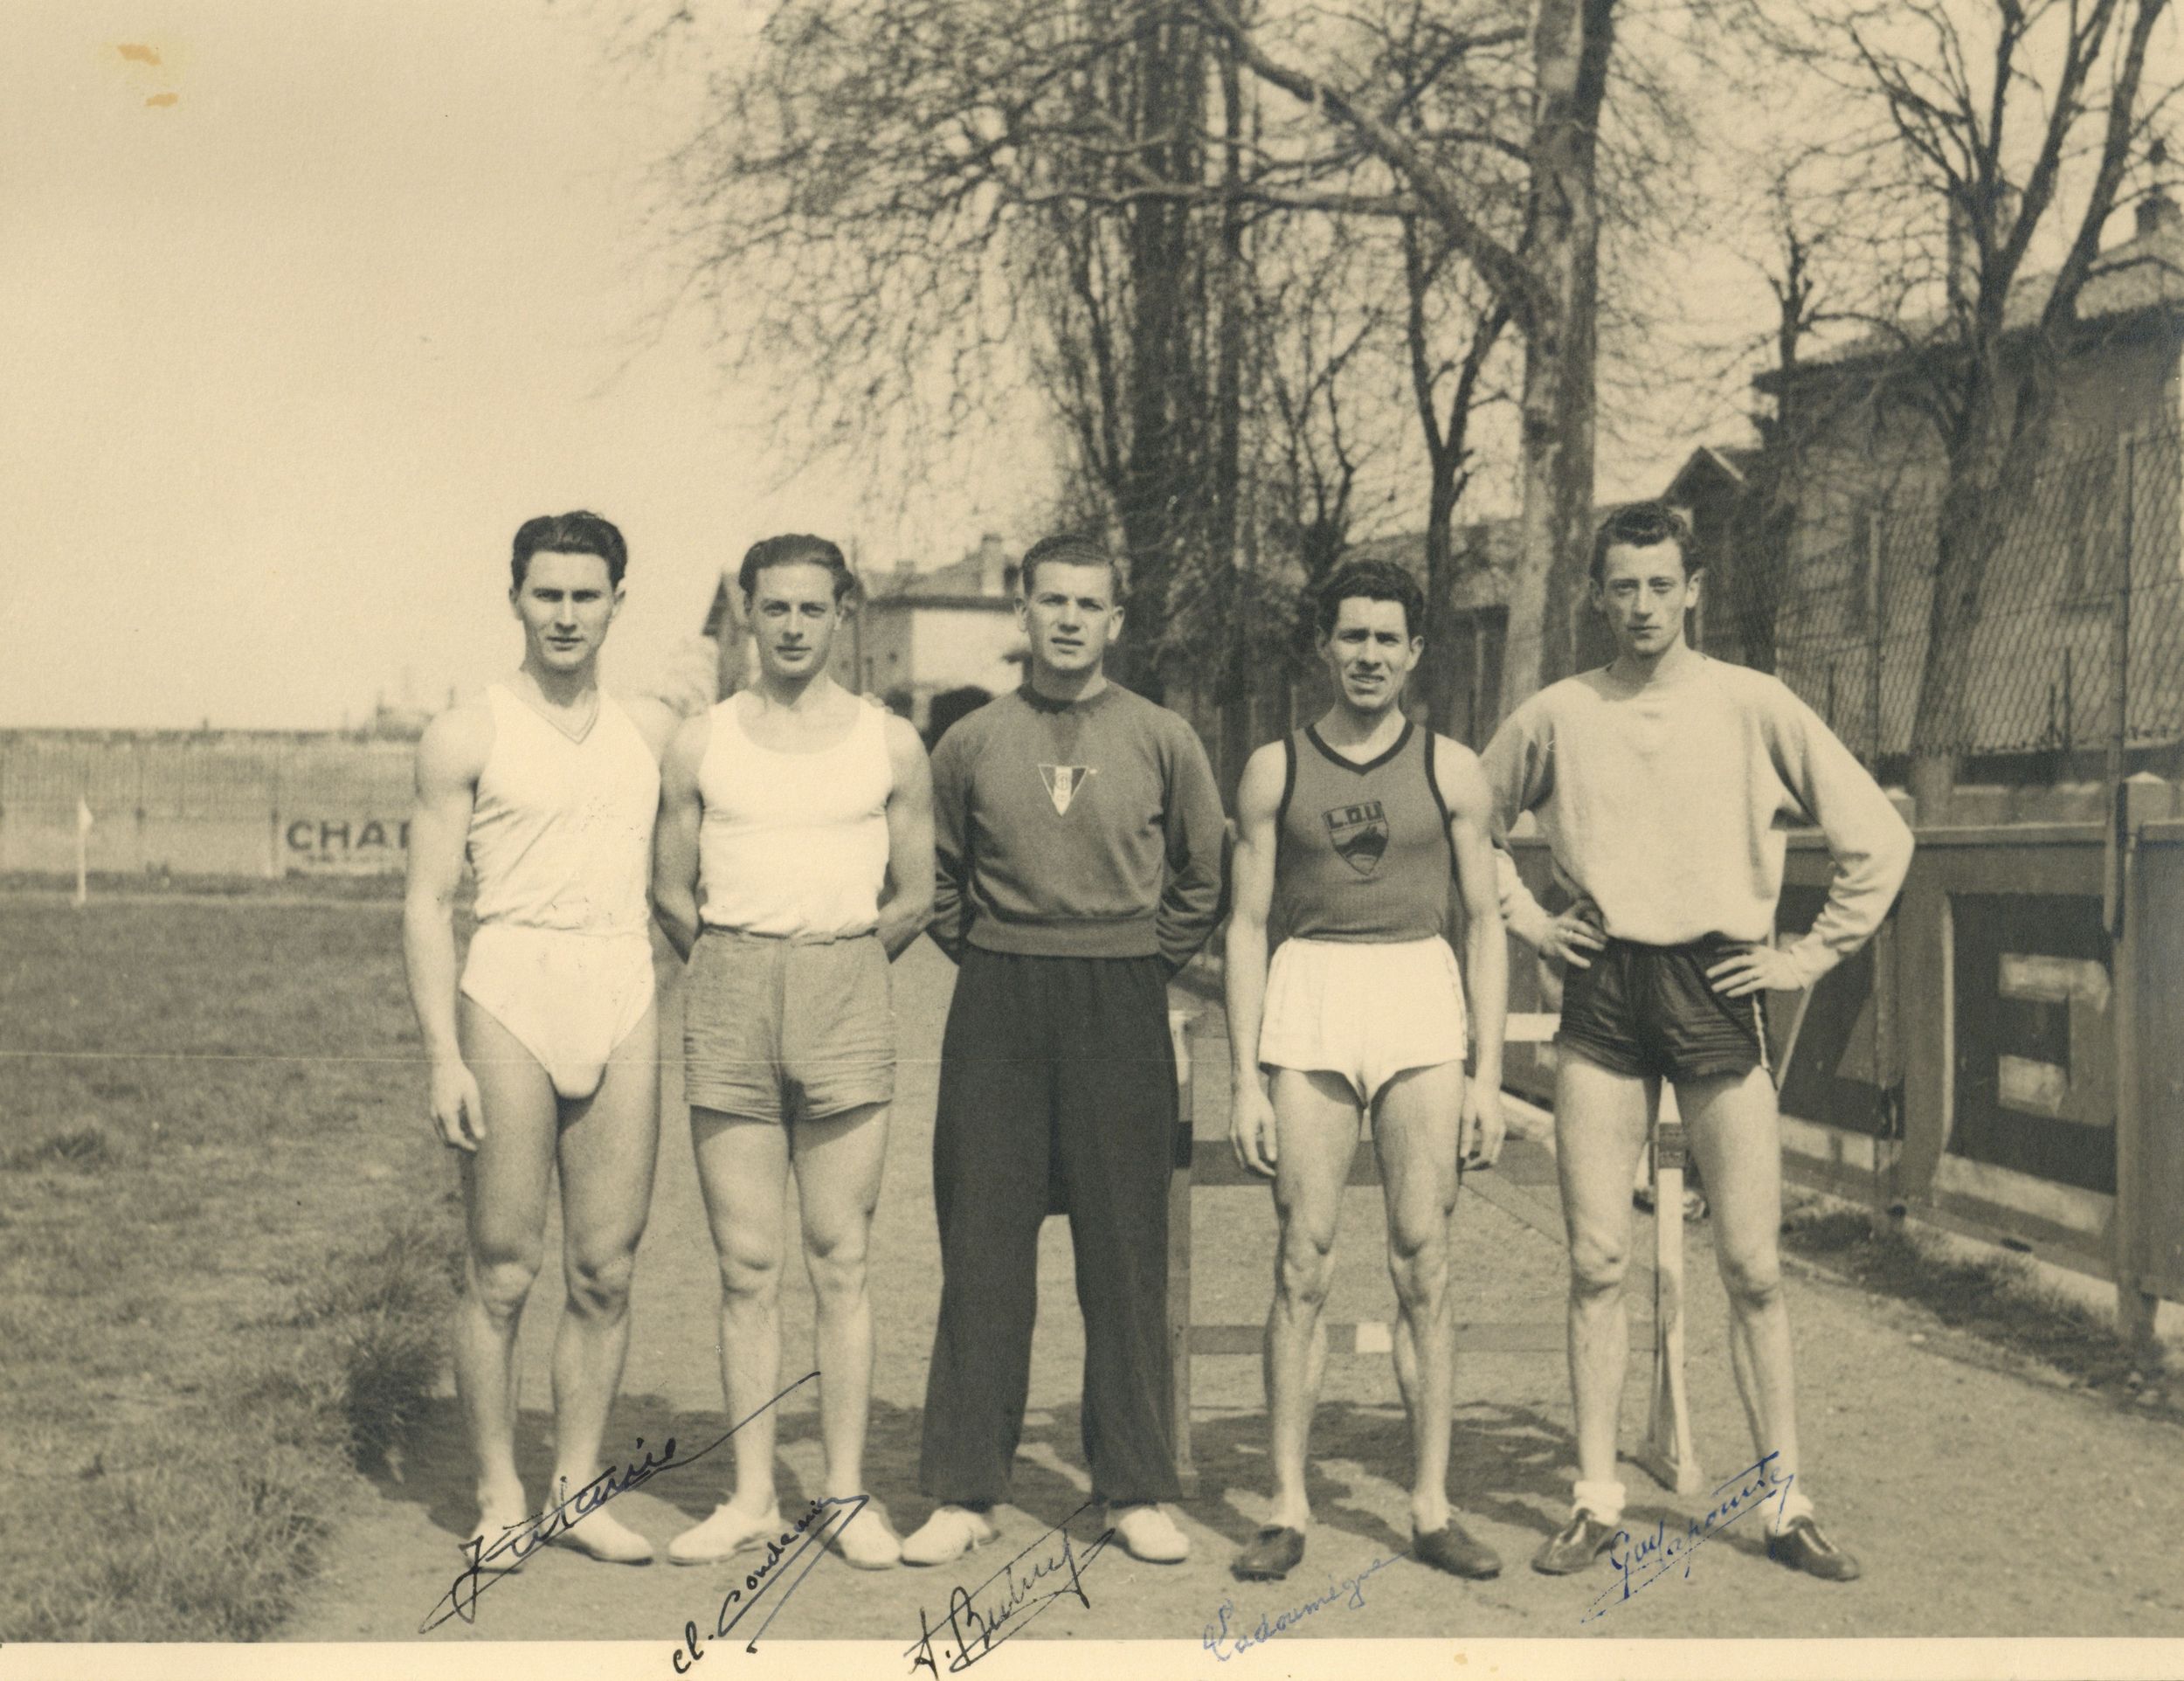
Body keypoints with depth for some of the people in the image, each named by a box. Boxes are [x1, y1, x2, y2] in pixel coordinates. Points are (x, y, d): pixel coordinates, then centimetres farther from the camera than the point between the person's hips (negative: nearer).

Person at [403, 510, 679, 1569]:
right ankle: (499, 1497, 11)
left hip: (624, 1004, 3)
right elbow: (427, 904, 0)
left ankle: (576, 1490, 15)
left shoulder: (653, 732, 13)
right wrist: (443, 1058, -9)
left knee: (606, 1271, 4)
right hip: (512, 1001, -3)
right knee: (501, 1272, 0)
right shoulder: (467, 737, 3)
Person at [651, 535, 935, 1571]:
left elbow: (914, 901, 10)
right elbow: (671, 892, 13)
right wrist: (739, 973, 12)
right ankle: (752, 1497, 8)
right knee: (746, 1266, 2)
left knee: (840, 1264, 0)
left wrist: (834, 971, 11)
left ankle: (847, 1495, 7)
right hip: (727, 1001, 1)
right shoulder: (701, 744, 7)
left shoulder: (890, 744, 6)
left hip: (846, 995, -1)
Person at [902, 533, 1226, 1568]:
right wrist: (984, 959, 7)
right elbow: (938, 879, 17)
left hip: (1122, 1013, -1)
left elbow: (1203, 880, 12)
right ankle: (964, 1492, 9)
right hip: (995, 1011, 1)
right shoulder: (971, 744, 6)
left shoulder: (1163, 741, 3)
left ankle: (1136, 1490, 12)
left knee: (1126, 1252, 2)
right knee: (982, 1253, 2)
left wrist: (1143, 967, 5)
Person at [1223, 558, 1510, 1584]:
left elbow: (1485, 924, 9)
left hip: (1421, 1003, 0)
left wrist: (1488, 1077, 2)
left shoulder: (1450, 769, 7)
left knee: (1422, 1265, -1)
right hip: (1308, 1000, 0)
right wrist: (1246, 1082, 0)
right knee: (1302, 1265, -1)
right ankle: (1287, 1509, 5)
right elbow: (1246, 926, 7)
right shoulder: (1275, 770, 7)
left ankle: (1431, 1508, 7)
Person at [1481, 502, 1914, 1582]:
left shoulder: (1753, 706, 0)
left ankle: (1785, 1502, 10)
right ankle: (1596, 1501, 9)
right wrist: (1522, 915, 9)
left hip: (1716, 988, -1)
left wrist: (1811, 955, -1)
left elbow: (1877, 836, 2)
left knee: (1752, 1268, 1)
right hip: (1601, 992, 1)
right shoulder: (1557, 715, 5)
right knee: (1597, 1263, 1)